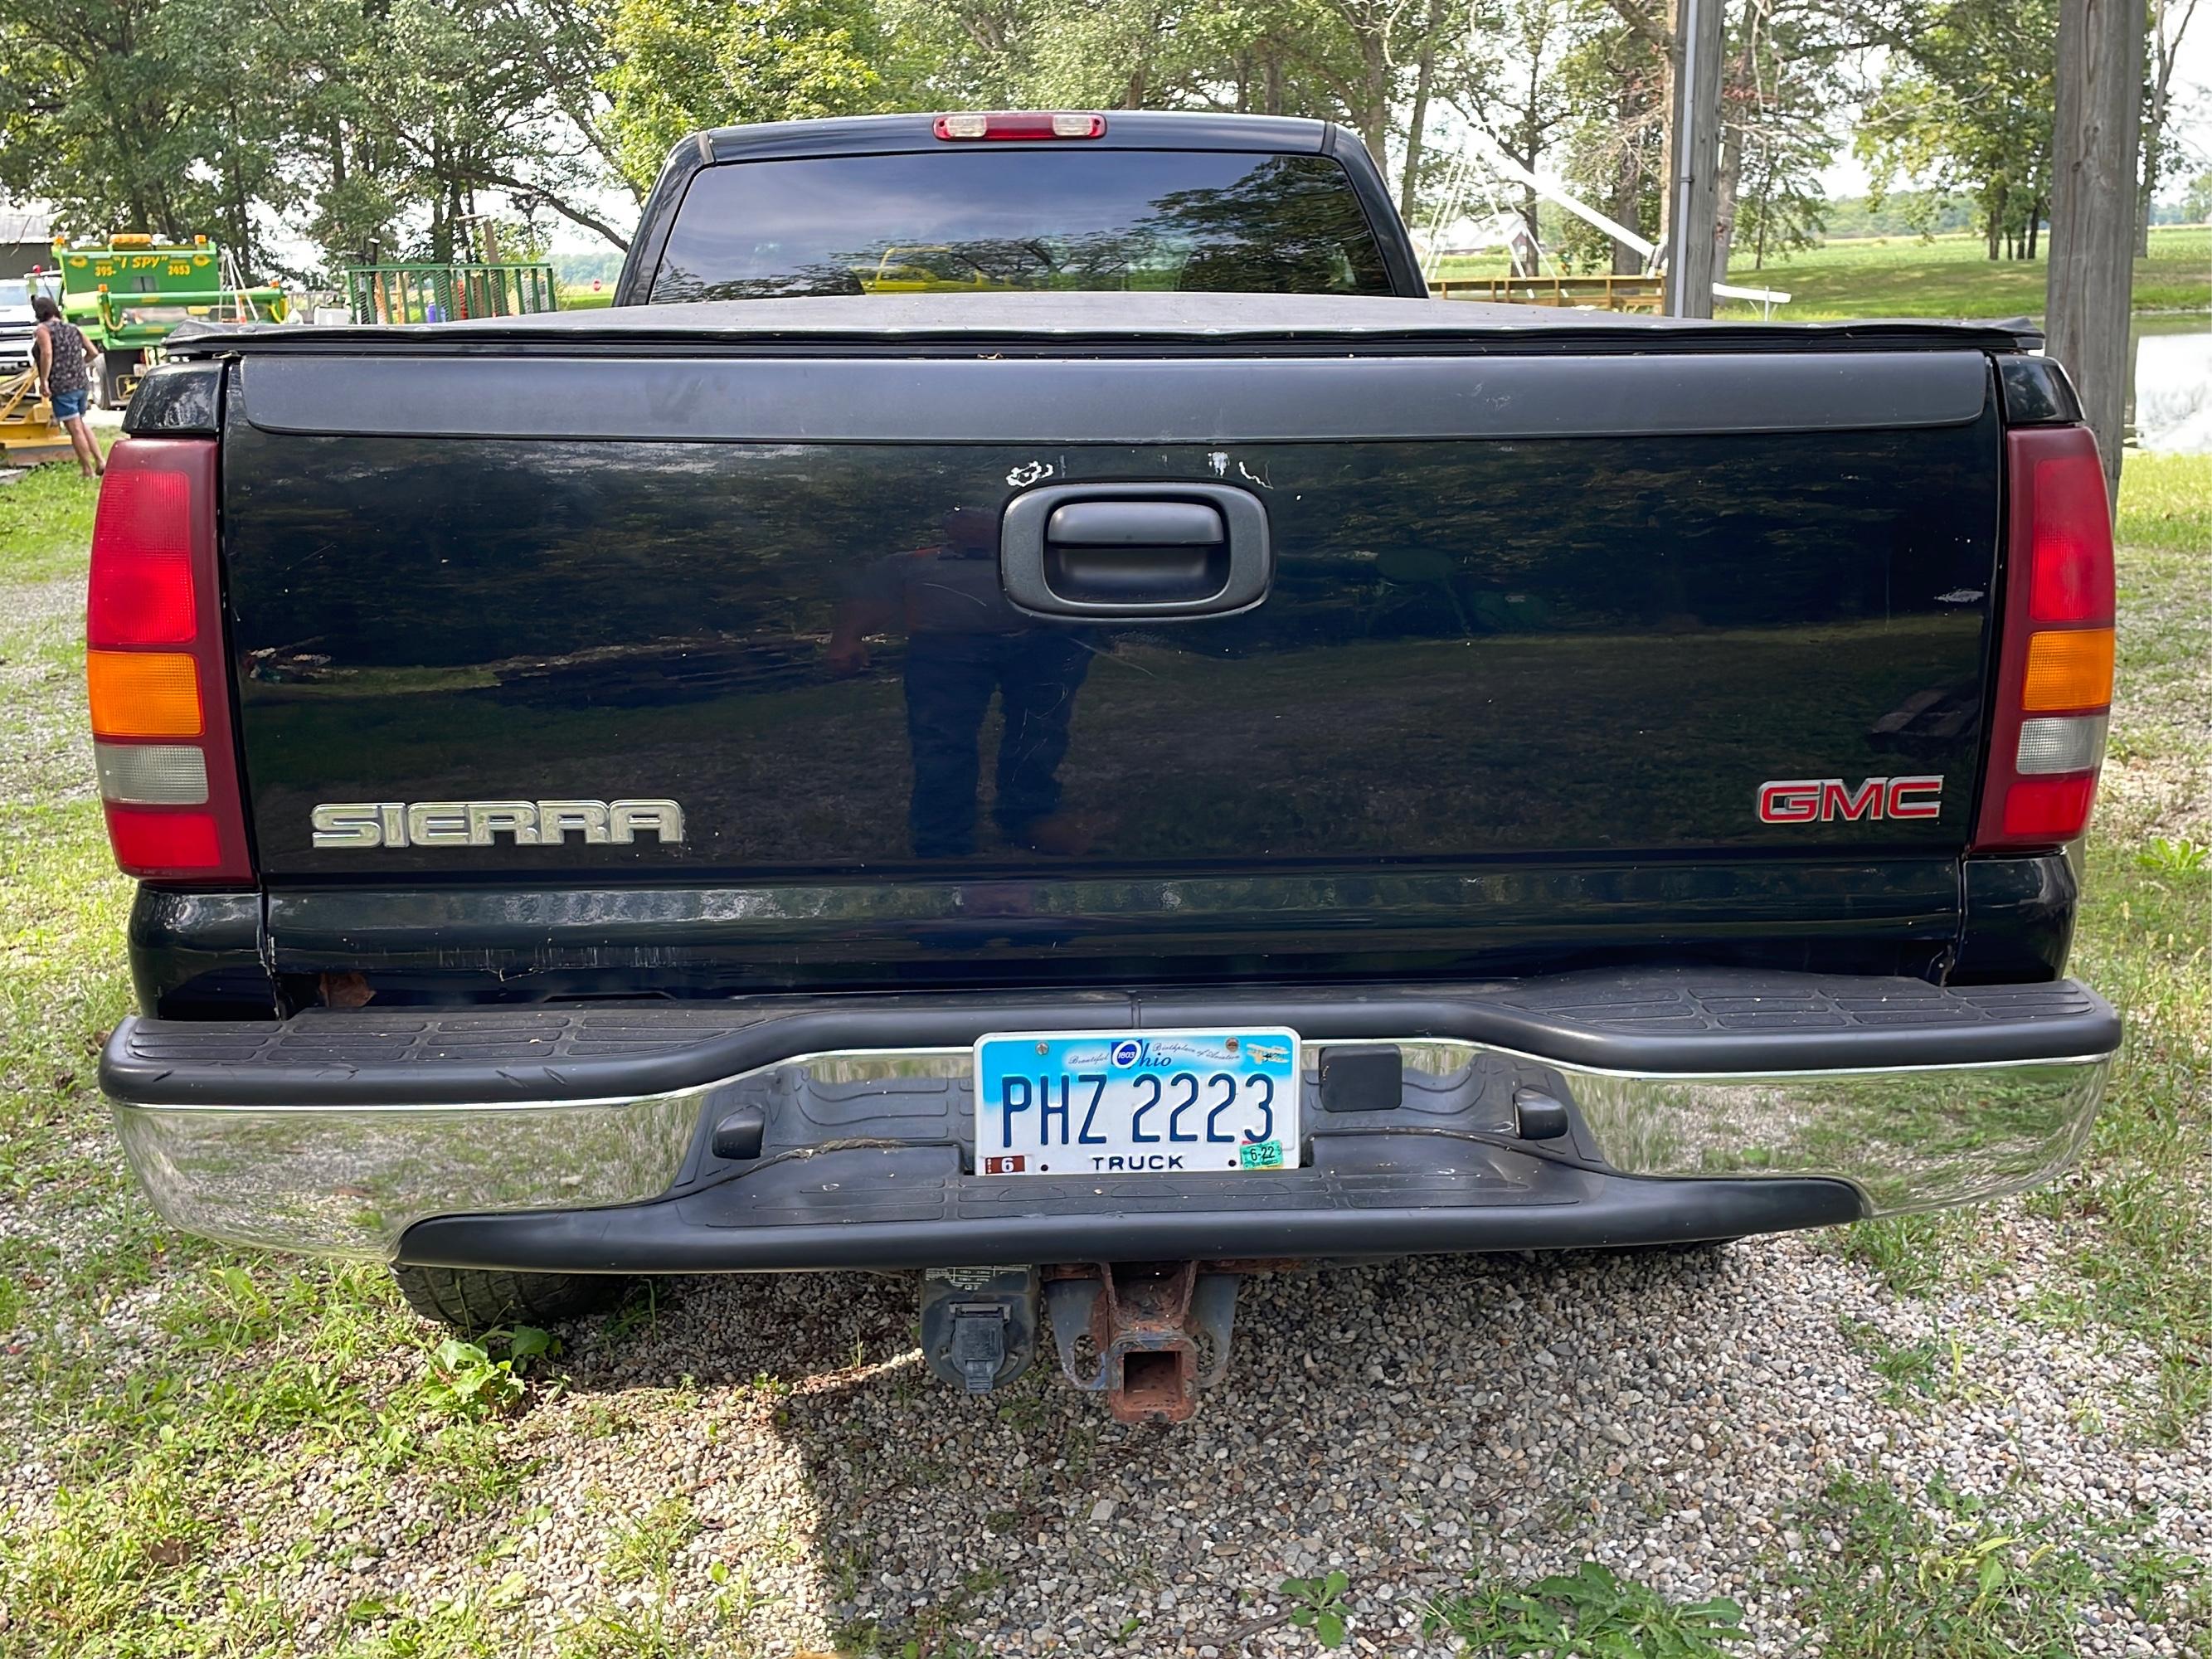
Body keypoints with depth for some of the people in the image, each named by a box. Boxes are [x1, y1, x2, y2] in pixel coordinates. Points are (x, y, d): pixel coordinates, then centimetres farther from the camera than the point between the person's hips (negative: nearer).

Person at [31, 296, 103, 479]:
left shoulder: (44, 329, -6)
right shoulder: (74, 328, 13)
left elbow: (47, 354, -20)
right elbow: (93, 353, 12)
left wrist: (43, 380, -16)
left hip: (62, 386, -7)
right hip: (82, 383, 7)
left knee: (75, 429, -4)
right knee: (81, 424, 21)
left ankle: (88, 471, -3)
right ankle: (101, 461, 11)